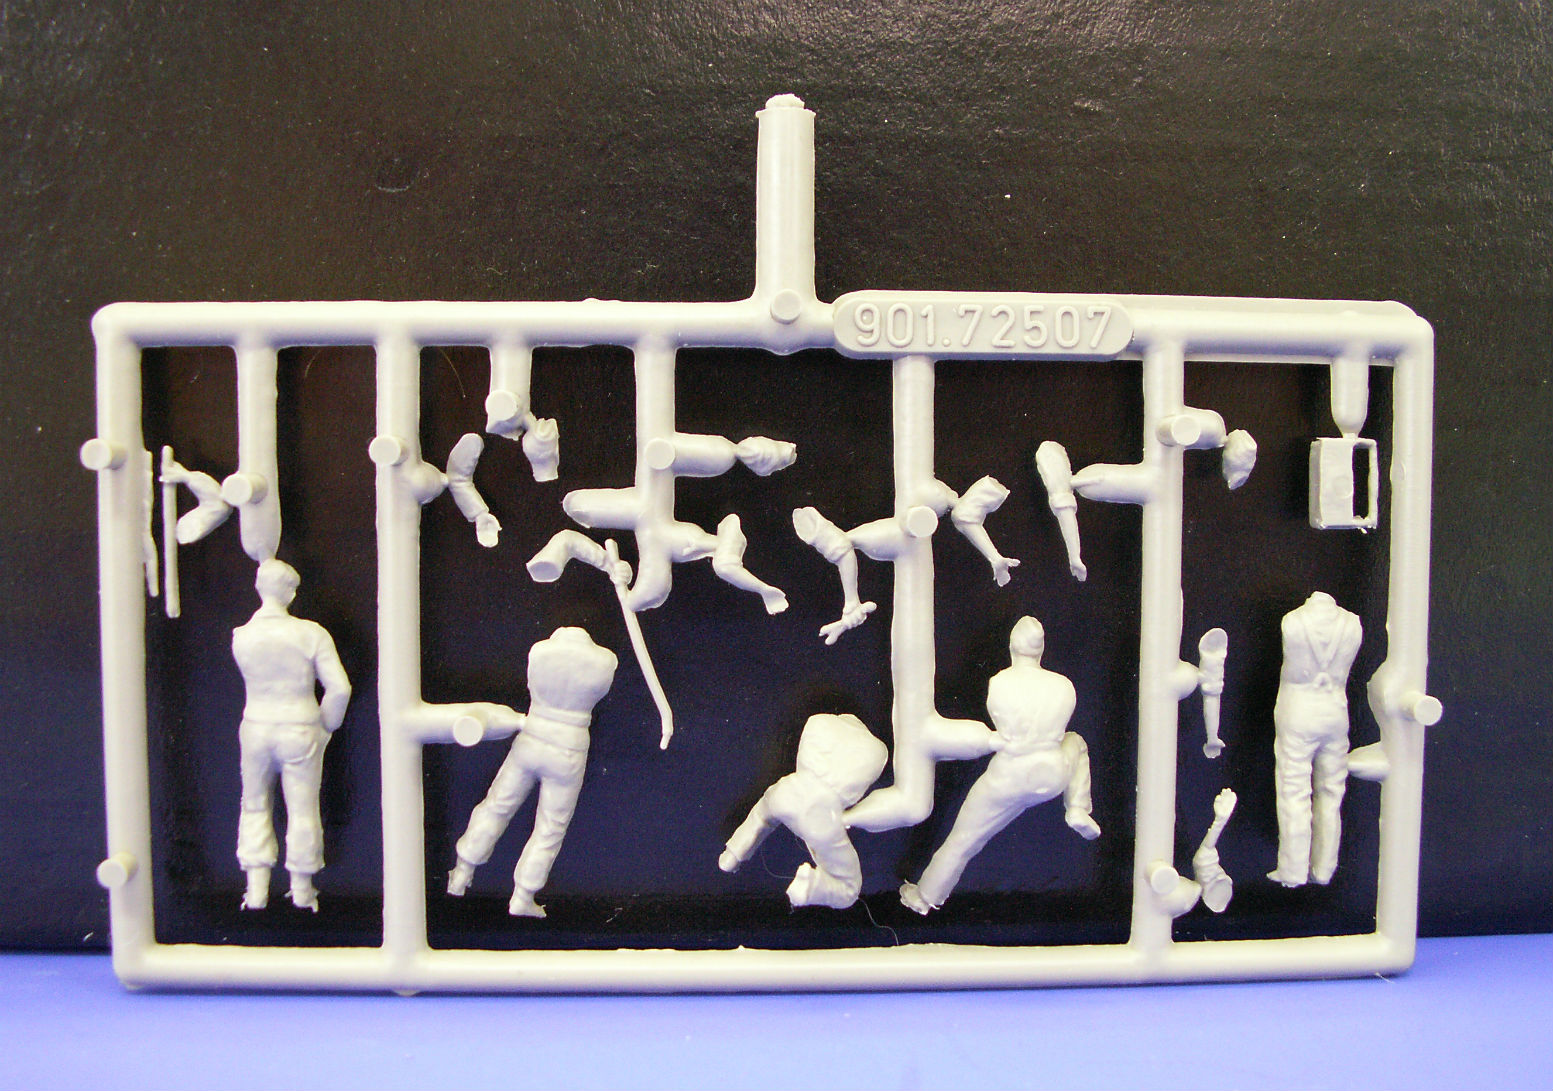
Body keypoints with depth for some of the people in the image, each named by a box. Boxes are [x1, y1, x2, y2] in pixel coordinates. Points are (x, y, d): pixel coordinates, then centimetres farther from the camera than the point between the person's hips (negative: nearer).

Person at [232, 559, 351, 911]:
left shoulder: (241, 637, -8)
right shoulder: (311, 634, -14)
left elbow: (254, 676, 5)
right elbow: (340, 687, -15)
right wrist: (327, 724, 0)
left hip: (256, 727, 2)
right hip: (300, 729, -2)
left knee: (256, 807, 19)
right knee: (302, 810, 12)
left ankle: (257, 889, 21)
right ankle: (302, 889, 23)